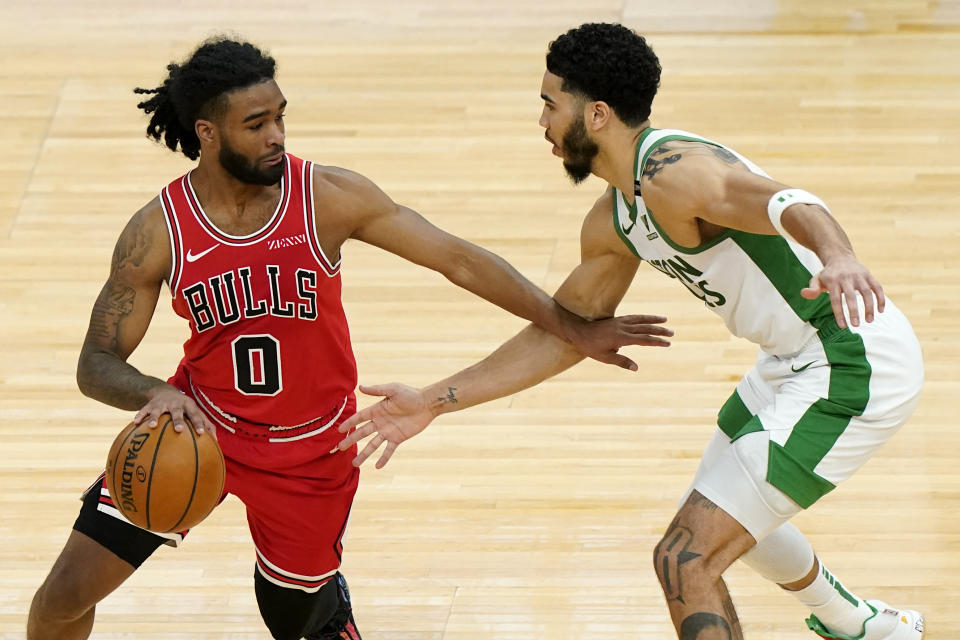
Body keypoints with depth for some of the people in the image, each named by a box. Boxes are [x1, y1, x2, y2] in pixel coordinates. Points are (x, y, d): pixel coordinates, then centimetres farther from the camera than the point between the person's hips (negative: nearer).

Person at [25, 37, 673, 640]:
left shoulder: (328, 197, -18)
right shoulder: (158, 231, -17)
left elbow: (457, 258, -12)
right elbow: (97, 363, -13)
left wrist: (572, 327, -14)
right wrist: (156, 394, -36)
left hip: (309, 450, 0)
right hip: (198, 422, 0)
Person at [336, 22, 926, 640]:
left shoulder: (672, 172, -21)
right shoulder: (613, 223, 10)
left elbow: (795, 206, -38)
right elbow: (567, 332, 19)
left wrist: (837, 258, -61)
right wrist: (435, 402, 16)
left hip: (853, 368, -11)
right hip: (797, 361, 11)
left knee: (686, 560, -14)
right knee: (730, 514, 35)